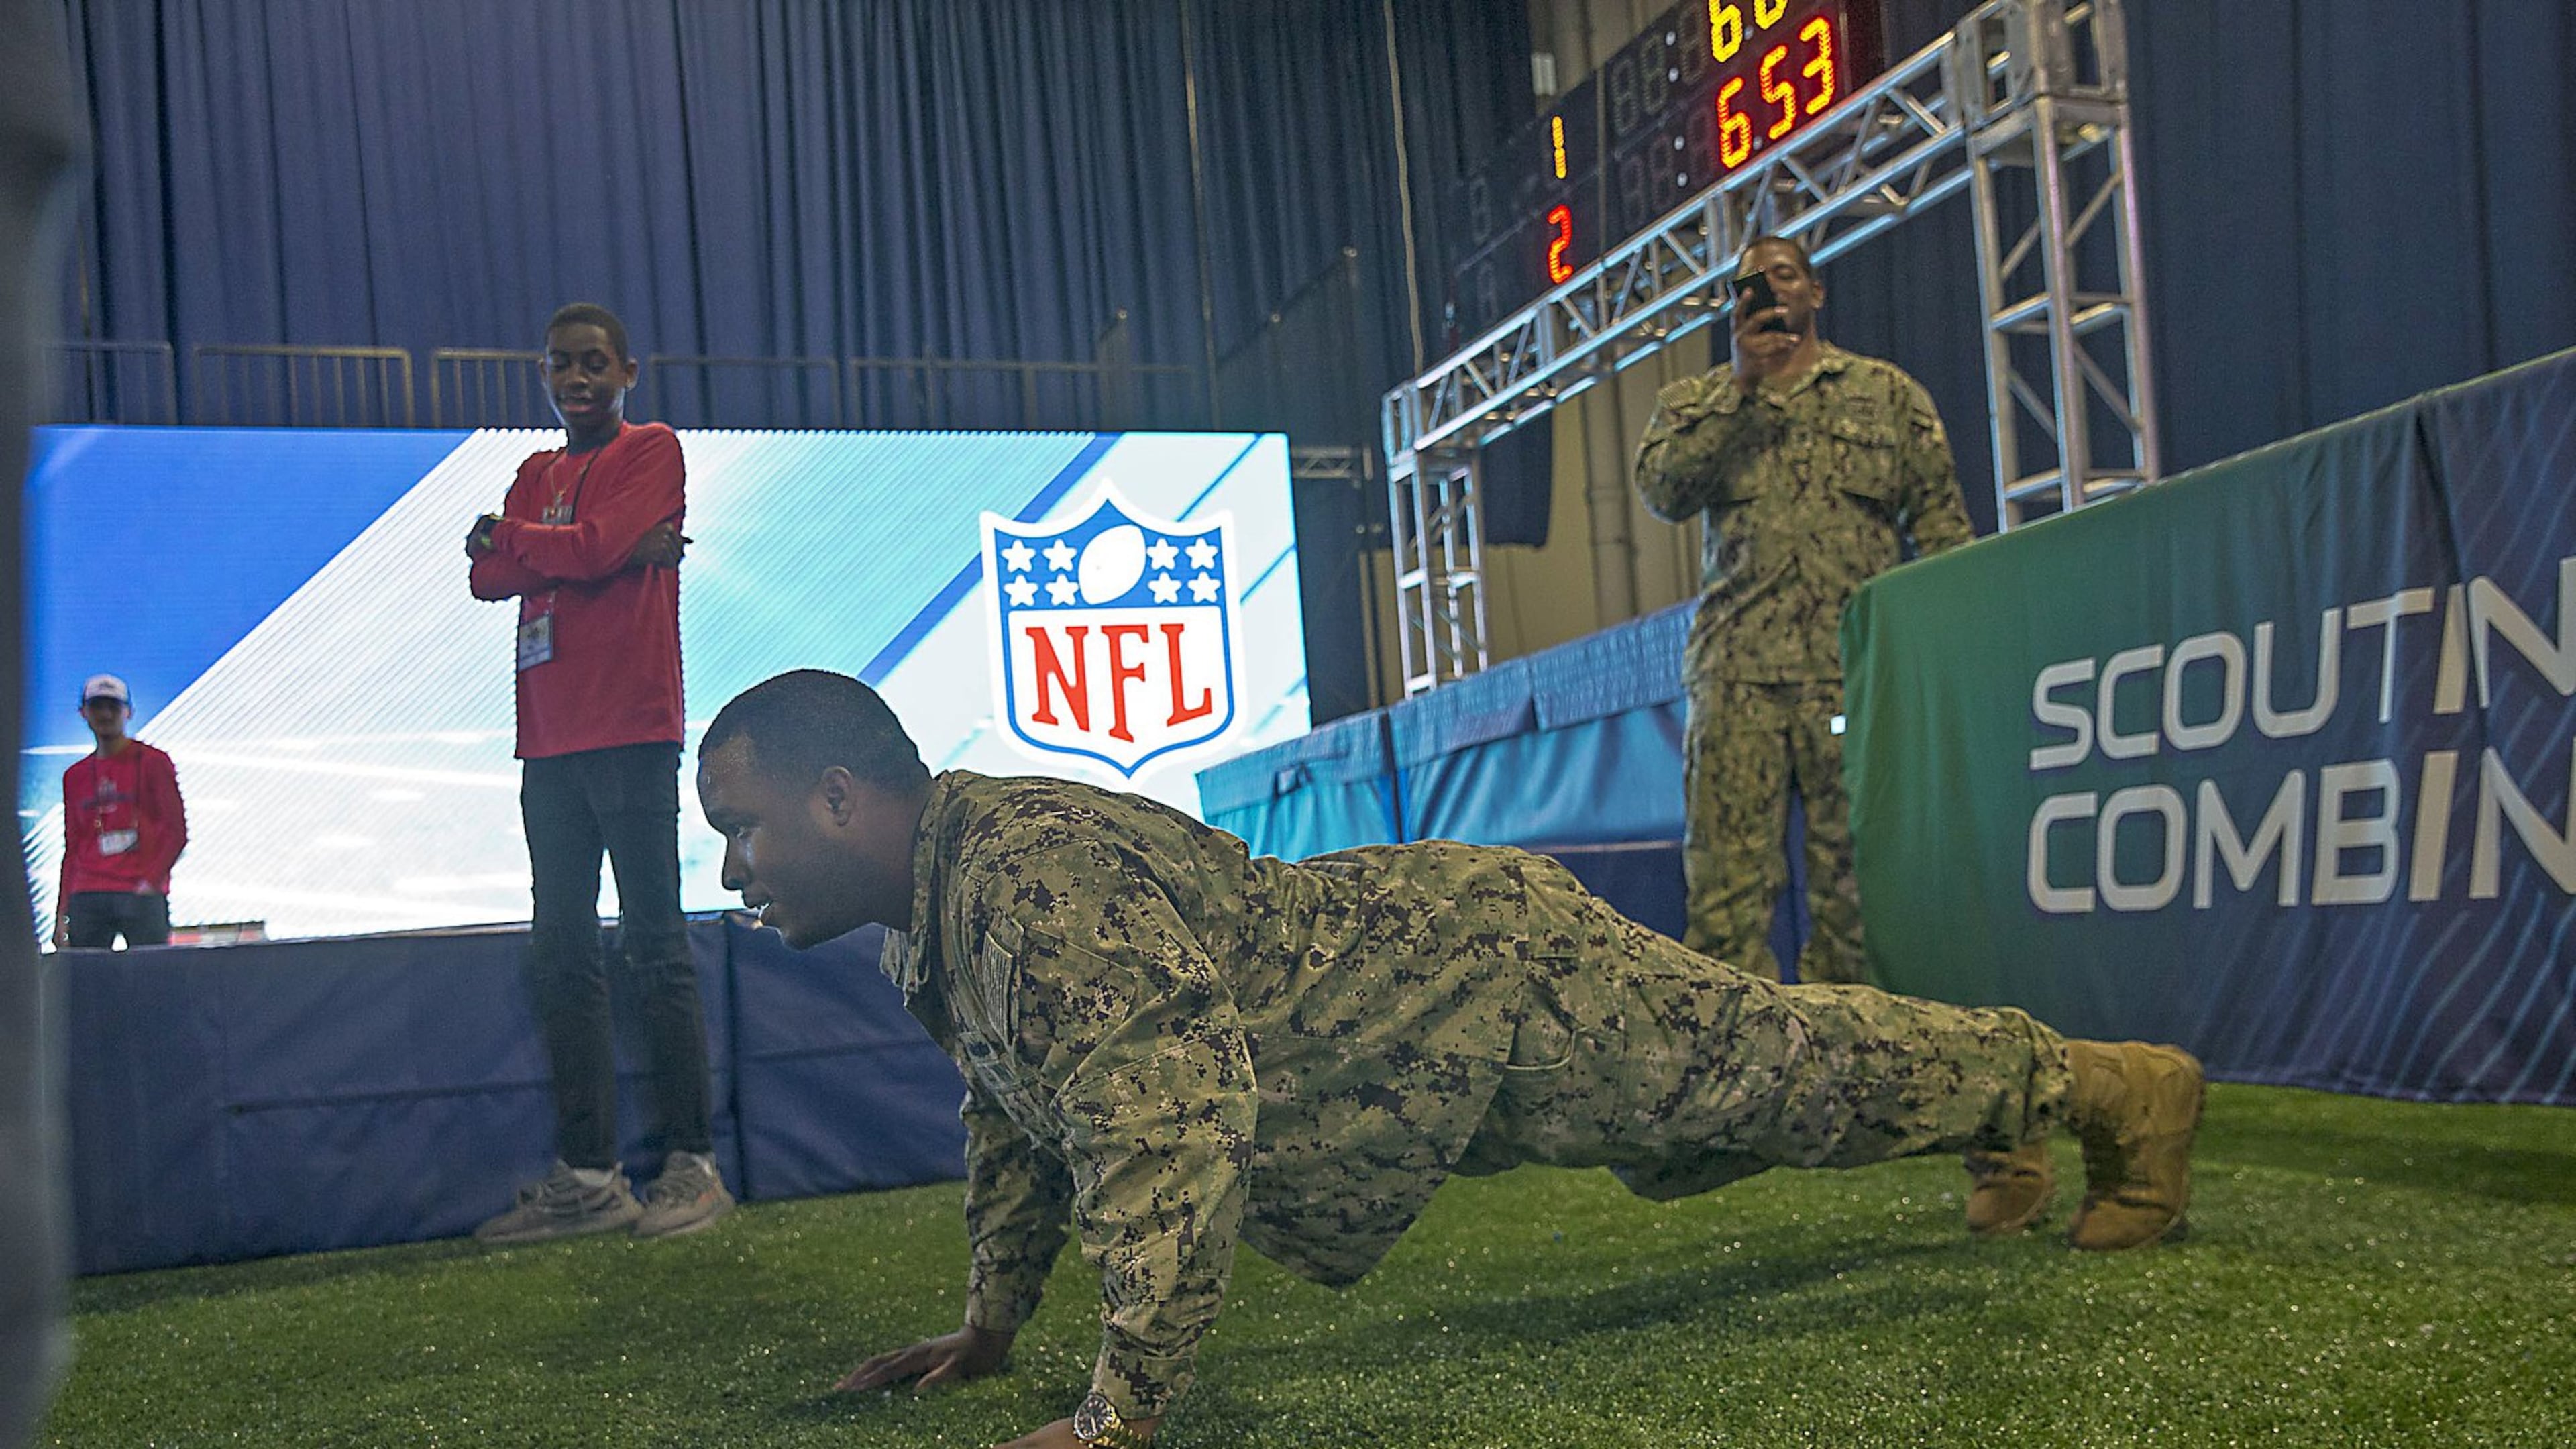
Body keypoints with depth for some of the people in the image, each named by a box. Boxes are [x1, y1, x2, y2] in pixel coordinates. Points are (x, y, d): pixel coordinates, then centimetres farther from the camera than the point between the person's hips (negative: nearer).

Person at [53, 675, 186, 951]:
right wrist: (61, 914, 11)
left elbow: (177, 832, -1)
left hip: (142, 895, -4)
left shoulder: (153, 762, 5)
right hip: (87, 896, 4)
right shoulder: (75, 776, 18)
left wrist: (151, 881, -12)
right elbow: (72, 849, 19)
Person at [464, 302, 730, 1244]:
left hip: (631, 733, -7)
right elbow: (488, 578, 7)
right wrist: (609, 552, -7)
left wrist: (506, 536, 5)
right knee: (563, 955, 5)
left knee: (654, 946, -6)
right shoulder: (536, 475, 21)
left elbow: (595, 548, -12)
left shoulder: (653, 451, 3)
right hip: (550, 742, 7)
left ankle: (693, 1165, -1)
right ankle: (588, 1177, 9)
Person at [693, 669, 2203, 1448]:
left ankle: (2118, 1082, 24)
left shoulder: (1035, 871, -31)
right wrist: (992, 1322, 19)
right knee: (1747, 1072, 24)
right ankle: (2025, 1111, 45)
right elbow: (1018, 1108, 18)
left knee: (1781, 1064, 3)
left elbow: (1174, 1119, -40)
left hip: (1482, 968, -9)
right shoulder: (931, 917, 2)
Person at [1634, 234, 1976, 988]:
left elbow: (1940, 521, 12)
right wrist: (1742, 386, -5)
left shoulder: (1887, 392, 18)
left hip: (1859, 663, 0)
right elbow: (1662, 489, -2)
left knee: (1855, 870, -2)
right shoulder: (1695, 403, 19)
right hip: (1739, 669, 0)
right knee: (1728, 872, -7)